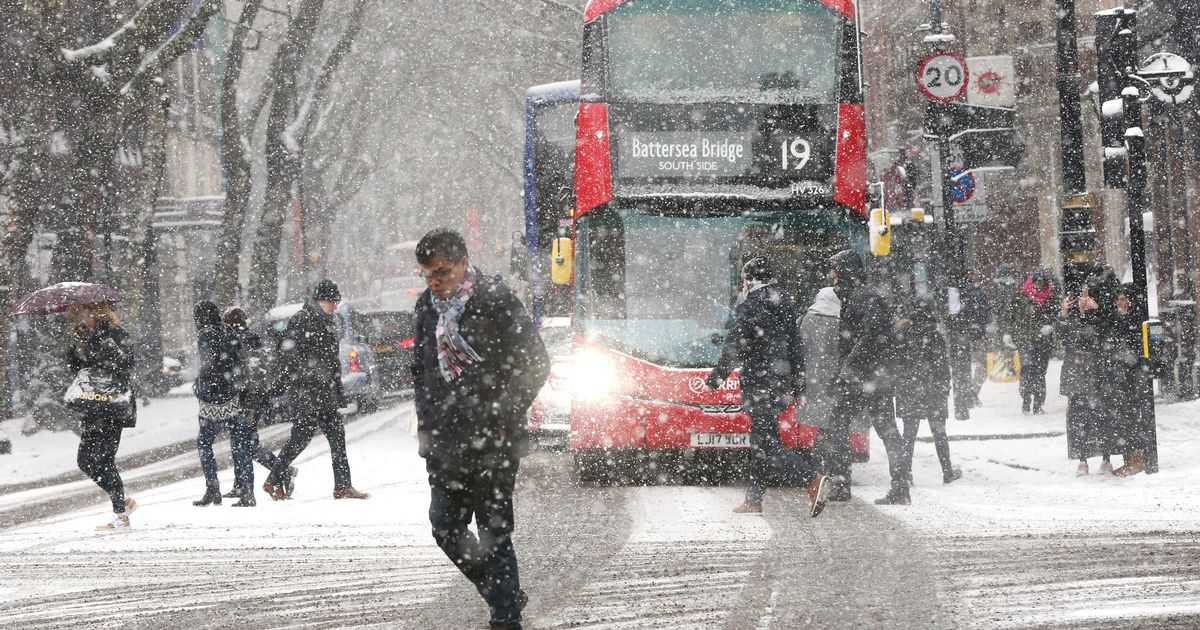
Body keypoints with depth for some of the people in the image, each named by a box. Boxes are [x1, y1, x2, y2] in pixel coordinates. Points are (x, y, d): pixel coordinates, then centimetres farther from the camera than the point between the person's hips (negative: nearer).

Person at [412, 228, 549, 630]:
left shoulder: (495, 300, -10)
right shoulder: (428, 306, 10)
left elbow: (536, 364, -9)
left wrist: (503, 420, -10)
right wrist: (426, 424, 13)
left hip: (491, 445, -7)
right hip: (445, 442, 7)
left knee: (494, 532, -5)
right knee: (446, 527, 8)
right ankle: (505, 595, 24)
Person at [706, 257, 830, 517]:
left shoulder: (750, 306, -11)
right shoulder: (785, 303, 14)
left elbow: (734, 347, -13)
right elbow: (794, 344, 18)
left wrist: (717, 376, -4)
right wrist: (795, 381, 23)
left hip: (758, 381, -9)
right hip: (781, 380, 9)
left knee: (767, 443, -12)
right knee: (760, 441, 16)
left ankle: (813, 481, -28)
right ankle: (754, 500, 19)